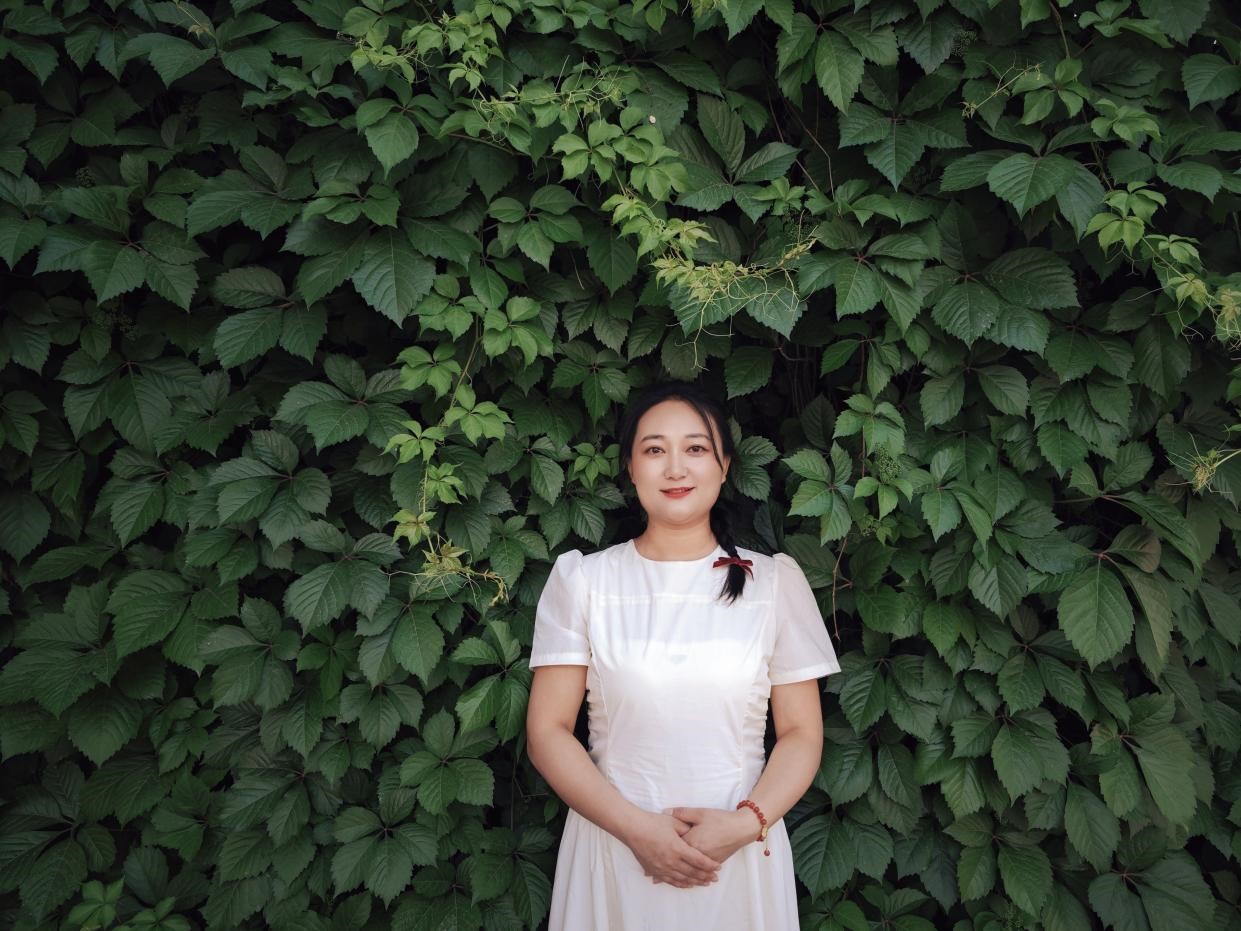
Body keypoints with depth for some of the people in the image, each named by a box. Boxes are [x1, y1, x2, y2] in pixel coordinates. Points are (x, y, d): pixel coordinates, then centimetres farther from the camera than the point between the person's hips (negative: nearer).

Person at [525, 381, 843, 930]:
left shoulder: (776, 581, -1)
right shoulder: (581, 579, -2)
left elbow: (802, 733, 0)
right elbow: (547, 730, -4)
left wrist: (745, 824, -15)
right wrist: (636, 827, -15)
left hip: (742, 855, 1)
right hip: (613, 850, 0)